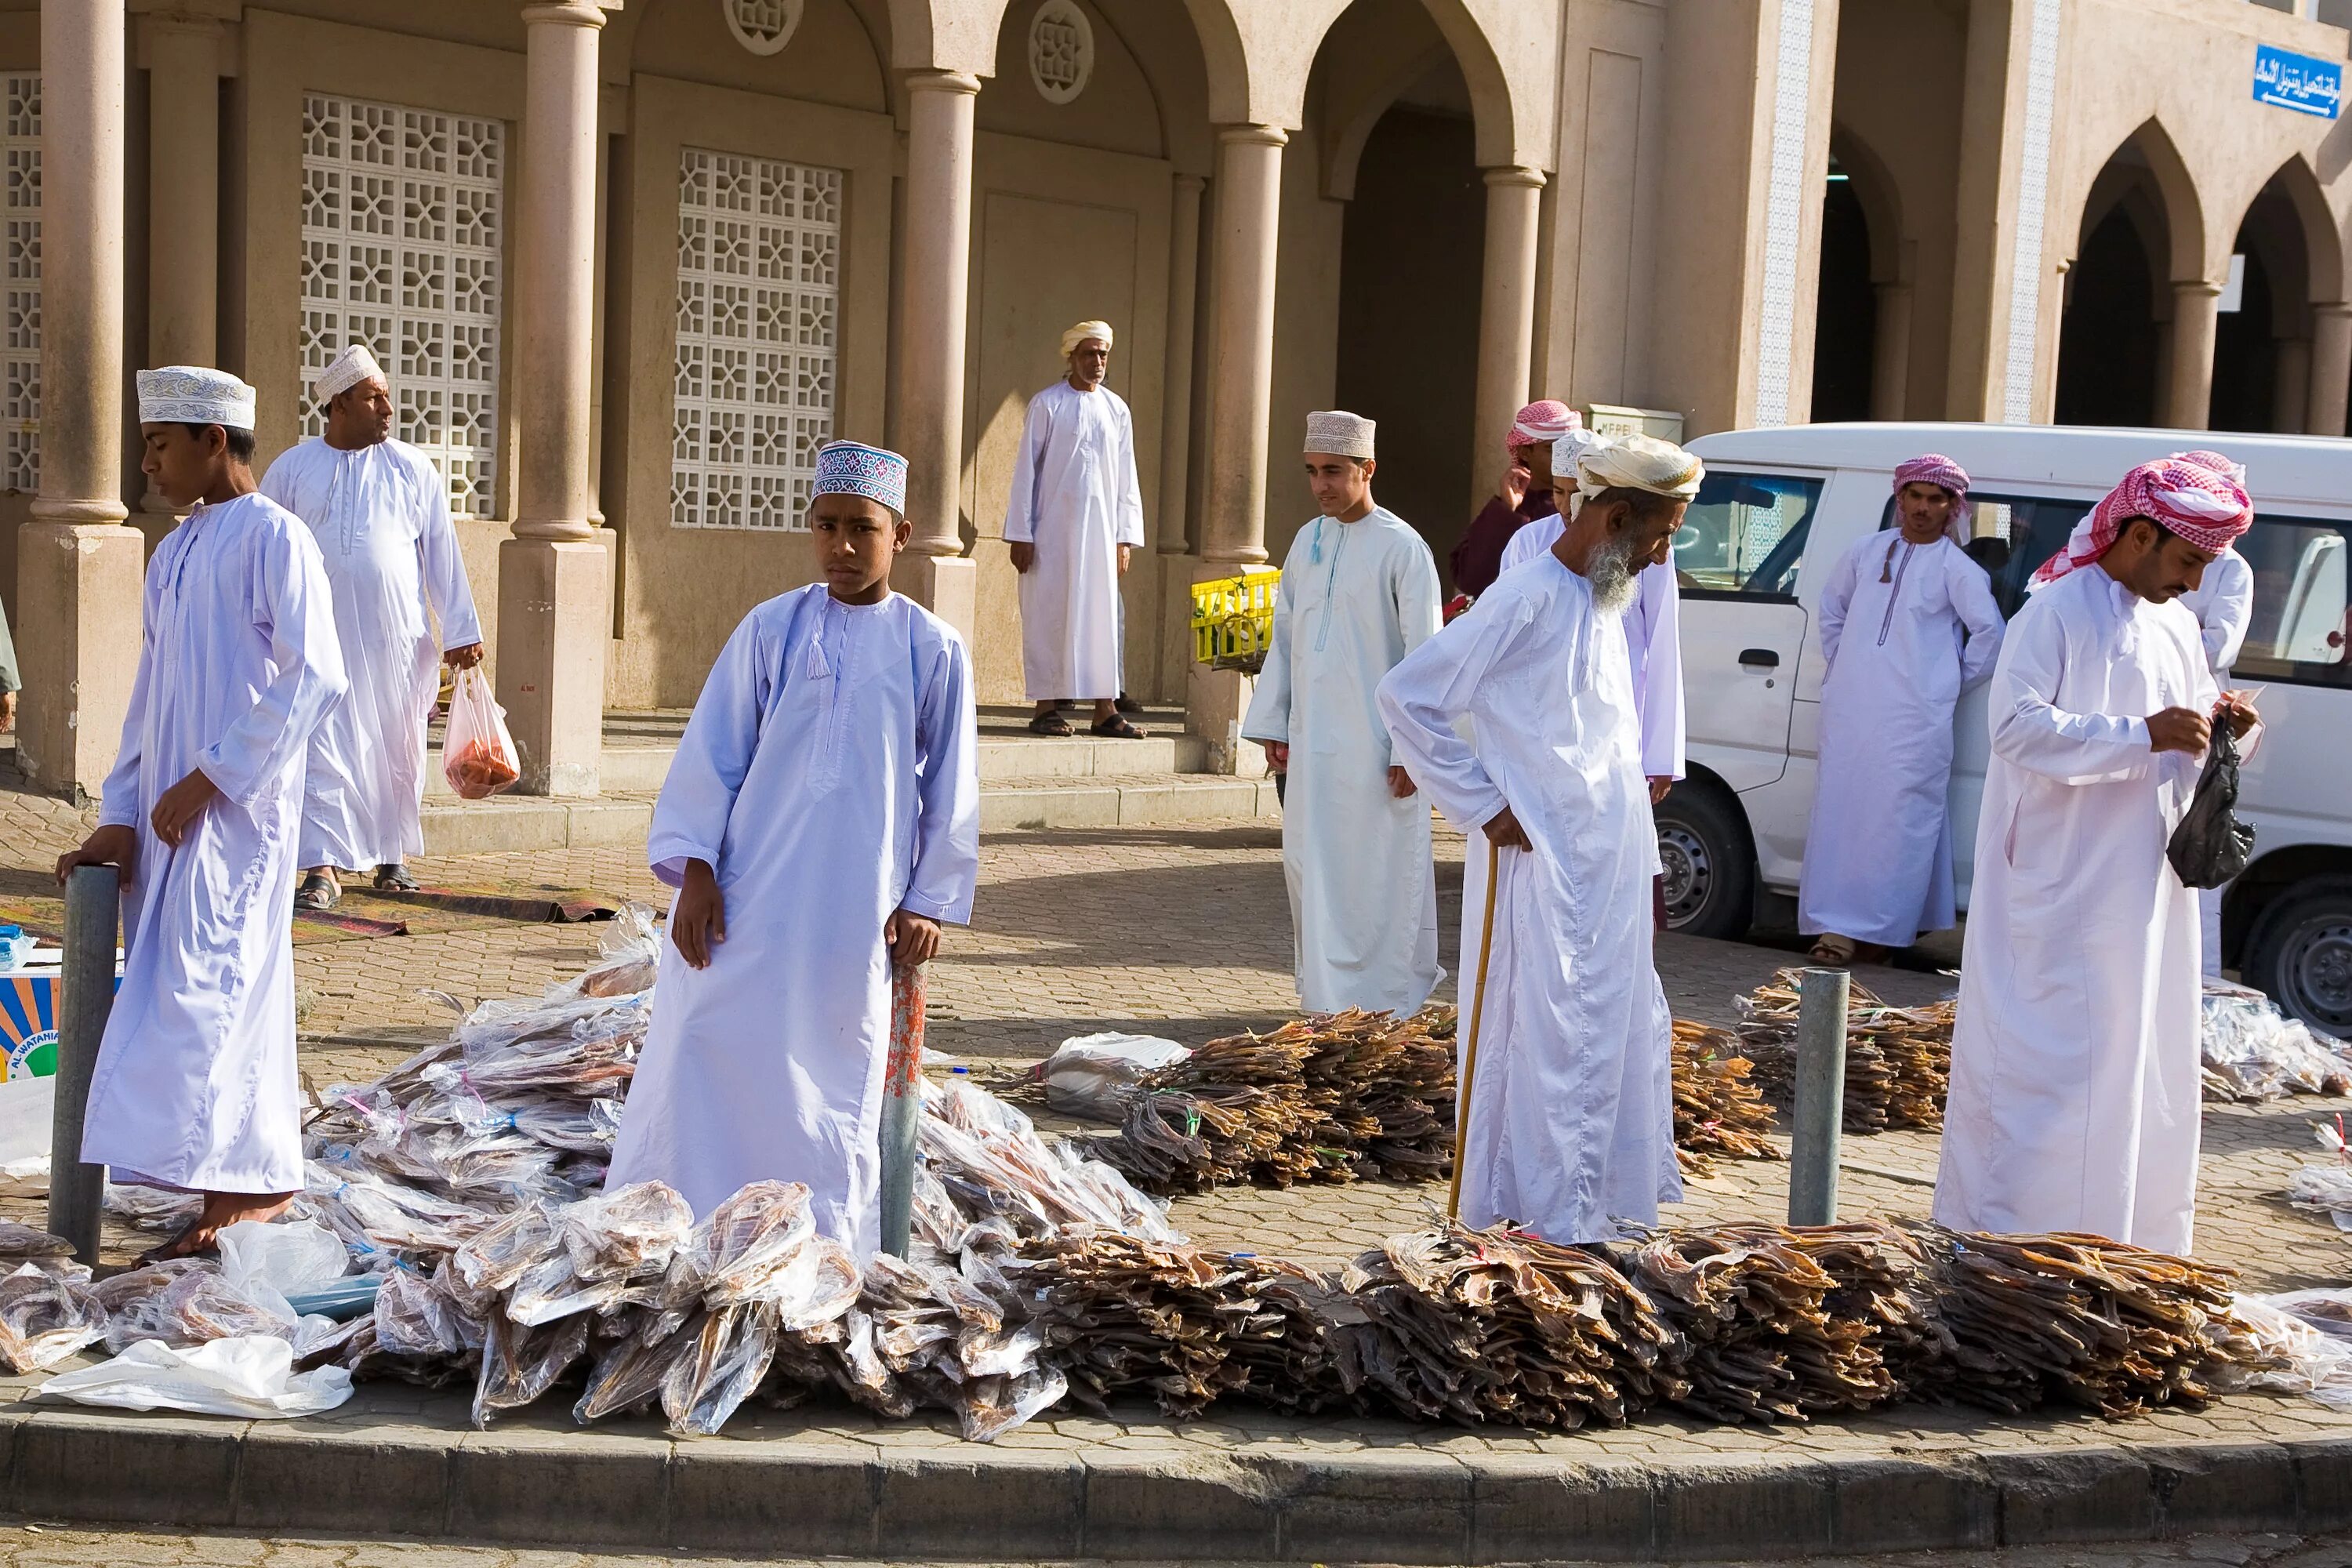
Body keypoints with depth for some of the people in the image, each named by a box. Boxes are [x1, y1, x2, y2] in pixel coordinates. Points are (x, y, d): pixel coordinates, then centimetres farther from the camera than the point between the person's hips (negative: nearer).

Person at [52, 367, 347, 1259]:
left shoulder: (272, 538, -7)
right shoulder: (172, 554, 17)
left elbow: (312, 677, -16)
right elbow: (151, 697, 19)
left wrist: (211, 776, -16)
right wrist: (121, 815, 12)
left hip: (235, 813, -7)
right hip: (172, 818, 7)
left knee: (204, 992, -12)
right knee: (229, 995, 7)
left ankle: (247, 1184, -8)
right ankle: (253, 1181, 12)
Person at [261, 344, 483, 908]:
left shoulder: (413, 470, 6)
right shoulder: (292, 469, 5)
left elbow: (442, 554, 6)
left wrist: (461, 631, 3)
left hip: (398, 640, 1)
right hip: (321, 639, -1)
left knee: (396, 751, 7)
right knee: (323, 749, -7)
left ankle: (391, 854, 21)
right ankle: (322, 868, -7)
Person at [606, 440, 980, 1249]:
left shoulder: (932, 649, 0)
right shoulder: (771, 629, 1)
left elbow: (949, 786, 5)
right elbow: (711, 752, 2)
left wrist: (929, 900, 3)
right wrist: (695, 868, -3)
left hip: (857, 909, 0)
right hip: (750, 892, 0)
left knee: (834, 1075, 5)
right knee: (709, 1056, -2)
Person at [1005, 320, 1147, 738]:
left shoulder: (1117, 410, 9)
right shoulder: (1047, 404, -2)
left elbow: (1127, 479, 11)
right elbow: (1026, 470, -3)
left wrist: (1126, 537, 5)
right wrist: (1020, 534, -7)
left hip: (1100, 530, 3)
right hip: (1052, 528, -3)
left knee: (1101, 614, 3)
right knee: (1049, 613, 0)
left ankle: (1105, 709, 5)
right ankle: (1046, 707, 5)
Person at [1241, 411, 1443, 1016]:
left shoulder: (1401, 548, -9)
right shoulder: (1307, 542, 10)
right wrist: (1272, 725, 11)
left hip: (1375, 745, -6)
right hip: (1312, 739, 6)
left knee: (1379, 873, 0)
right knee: (1310, 867, 9)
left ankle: (1386, 1002, 11)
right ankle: (1326, 994, 20)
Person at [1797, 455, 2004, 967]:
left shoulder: (1955, 567, -2)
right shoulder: (1867, 551, 11)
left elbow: (1988, 629, 0)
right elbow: (1832, 607, 24)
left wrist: (1958, 680, 3)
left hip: (1914, 718, -4)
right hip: (1849, 708, 4)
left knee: (1899, 818, -4)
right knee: (1840, 812, 3)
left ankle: (1883, 927, -1)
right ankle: (1839, 924, 7)